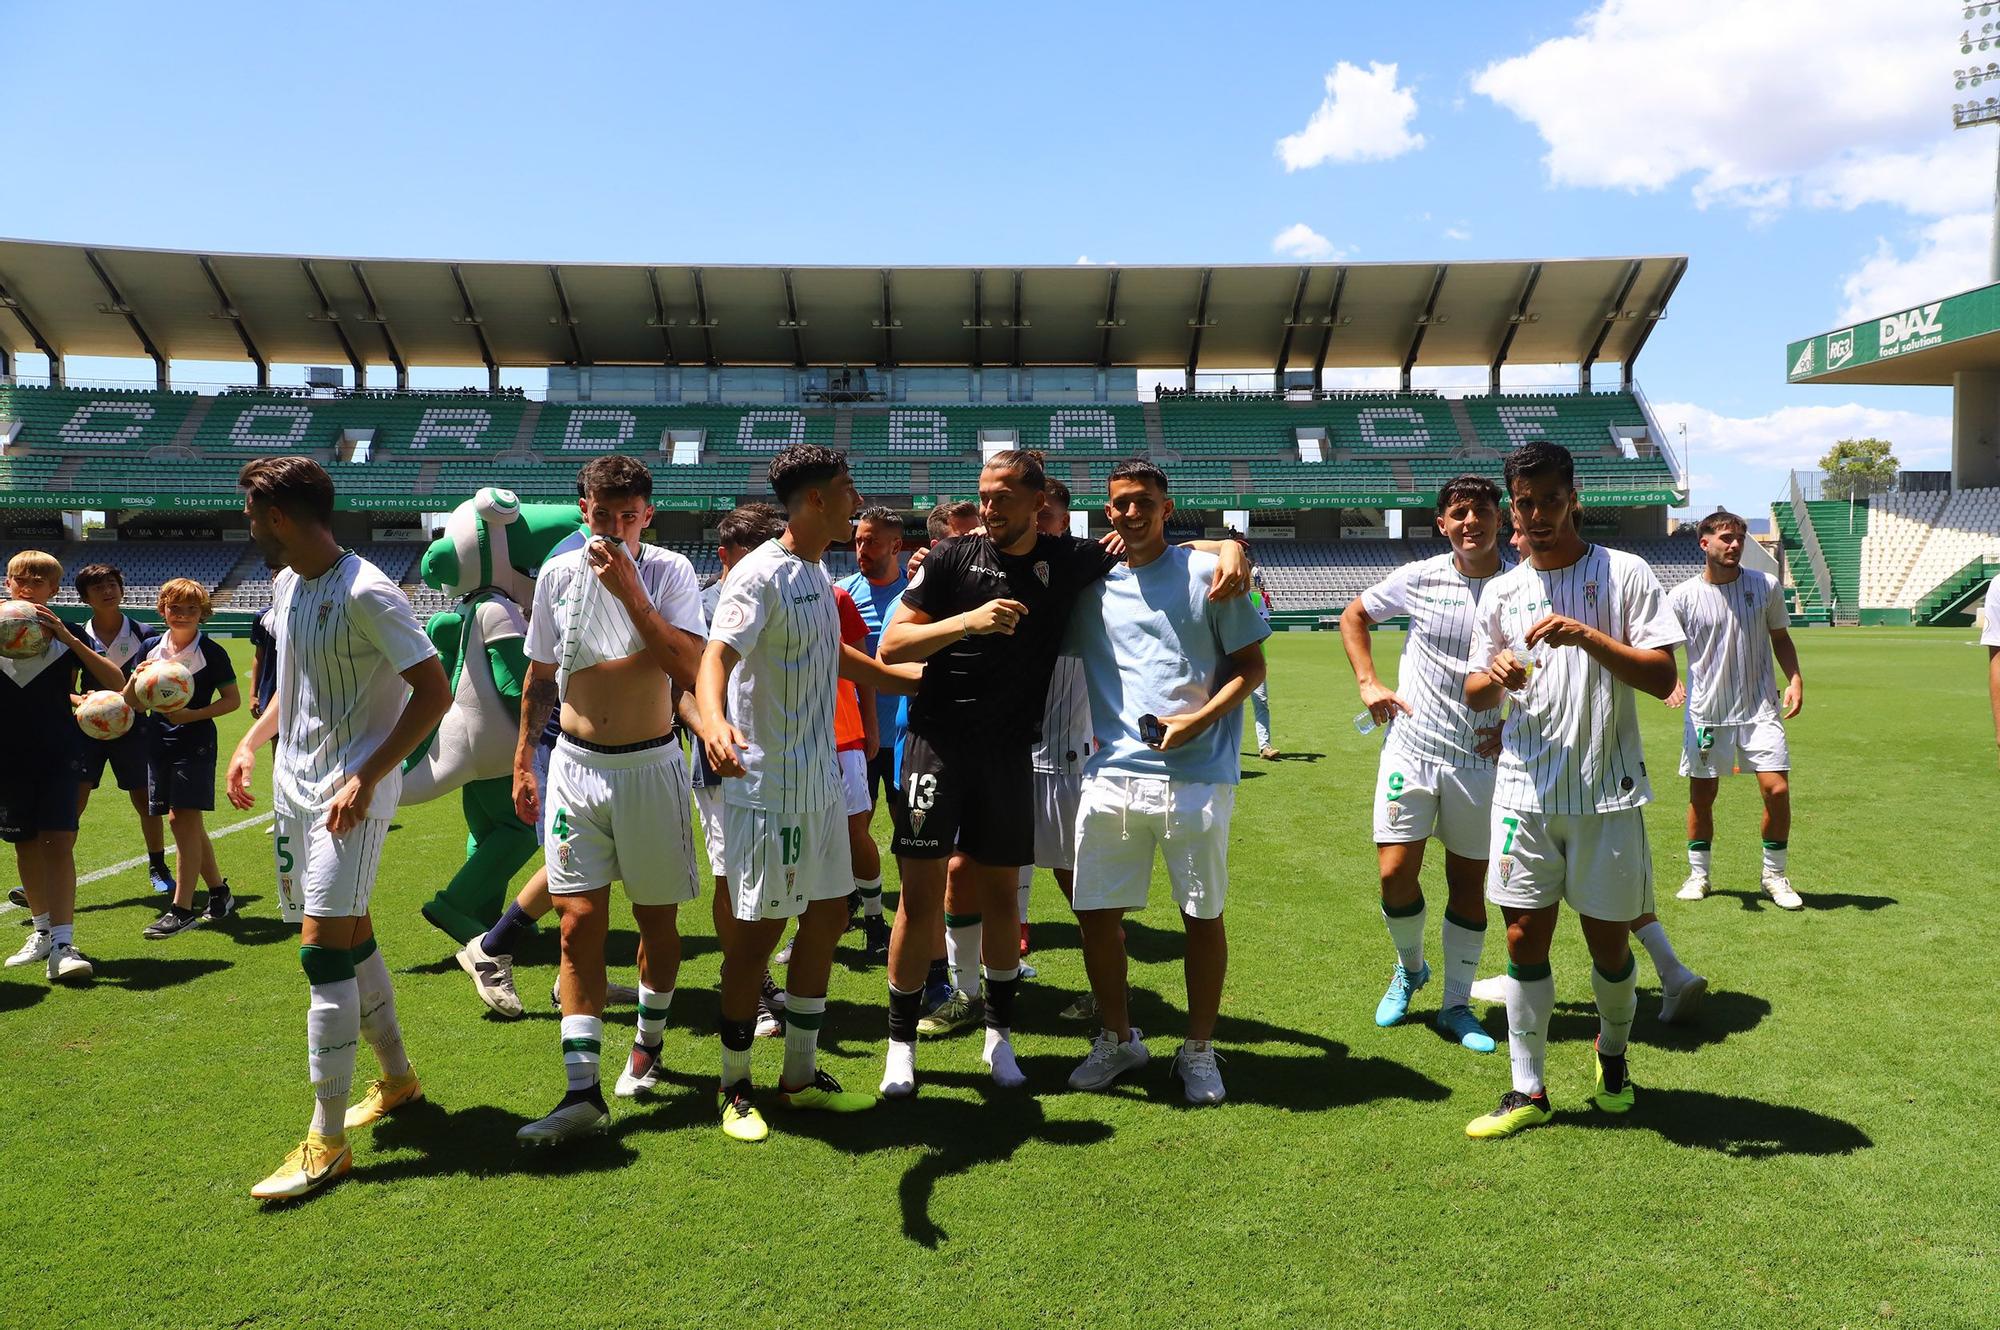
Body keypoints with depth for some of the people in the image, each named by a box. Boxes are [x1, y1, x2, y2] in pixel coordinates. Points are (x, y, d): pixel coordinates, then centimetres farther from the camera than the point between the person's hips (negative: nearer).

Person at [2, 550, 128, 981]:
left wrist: (67, 637, -20)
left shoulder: (67, 635, -1)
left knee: (58, 842, -11)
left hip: (60, 755, -3)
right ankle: (42, 929, 28)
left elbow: (116, 682, -11)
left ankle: (62, 945, -15)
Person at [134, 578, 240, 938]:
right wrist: (139, 678, -13)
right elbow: (132, 699, 9)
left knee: (184, 818, -9)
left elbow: (232, 700, -5)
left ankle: (182, 909, -6)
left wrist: (193, 715, -18)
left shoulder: (212, 652, -5)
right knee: (185, 822, 11)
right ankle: (219, 892, 25)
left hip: (196, 743, -6)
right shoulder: (152, 648, 8)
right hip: (160, 742, 6)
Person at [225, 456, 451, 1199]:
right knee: (350, 938, 16)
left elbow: (434, 692, -20)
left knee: (324, 949, -12)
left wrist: (365, 777, -23)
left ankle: (327, 1144, -4)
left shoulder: (365, 594, -18)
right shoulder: (286, 583, 10)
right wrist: (253, 740, 12)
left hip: (351, 794, -9)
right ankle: (398, 1079, 33)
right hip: (294, 783, 9)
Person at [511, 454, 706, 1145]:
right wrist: (523, 762, 14)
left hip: (651, 765, -2)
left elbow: (690, 668, -19)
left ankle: (649, 1039, 34)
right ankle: (582, 1092, 0)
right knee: (579, 920, -3)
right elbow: (541, 677, 13)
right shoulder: (557, 574, 3)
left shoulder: (669, 571, -6)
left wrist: (628, 590, -22)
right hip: (576, 765, 2)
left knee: (657, 917, 10)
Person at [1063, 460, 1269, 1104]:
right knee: (1095, 912, 5)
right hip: (1112, 773, 3)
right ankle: (1118, 1039, 26)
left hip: (1198, 776, -3)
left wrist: (1200, 719, -12)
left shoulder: (1206, 573, 1)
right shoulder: (1090, 583, 10)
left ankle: (1199, 1051, 24)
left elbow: (1251, 665, 2)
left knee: (1203, 915, 5)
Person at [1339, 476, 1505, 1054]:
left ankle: (1456, 1004, 23)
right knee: (1396, 874, -4)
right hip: (1411, 748, 0)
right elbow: (1352, 617, 13)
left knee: (1469, 884, 6)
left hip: (1480, 758, 0)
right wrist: (1368, 683, 2)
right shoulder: (1419, 578, -2)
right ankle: (1410, 968, 26)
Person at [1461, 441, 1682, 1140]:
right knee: (1524, 938, 3)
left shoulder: (1625, 573, -2)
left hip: (1607, 793, -2)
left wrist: (1586, 635, -22)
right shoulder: (1502, 591, 8)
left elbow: (1663, 677, -9)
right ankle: (1528, 1090, 15)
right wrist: (1494, 676, -11)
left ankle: (1613, 1054, 37)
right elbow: (1475, 695, 12)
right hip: (1525, 791, 3)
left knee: (1608, 941, 8)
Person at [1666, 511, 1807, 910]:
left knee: (1777, 790, -7)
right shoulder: (1683, 596, -4)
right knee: (1701, 797, 6)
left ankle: (1775, 875, 12)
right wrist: (1670, 683, -16)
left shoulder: (1765, 586, 1)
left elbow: (1780, 637, 12)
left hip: (1759, 709, 1)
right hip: (1705, 712, 0)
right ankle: (1698, 874, 24)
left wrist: (1795, 679, -3)